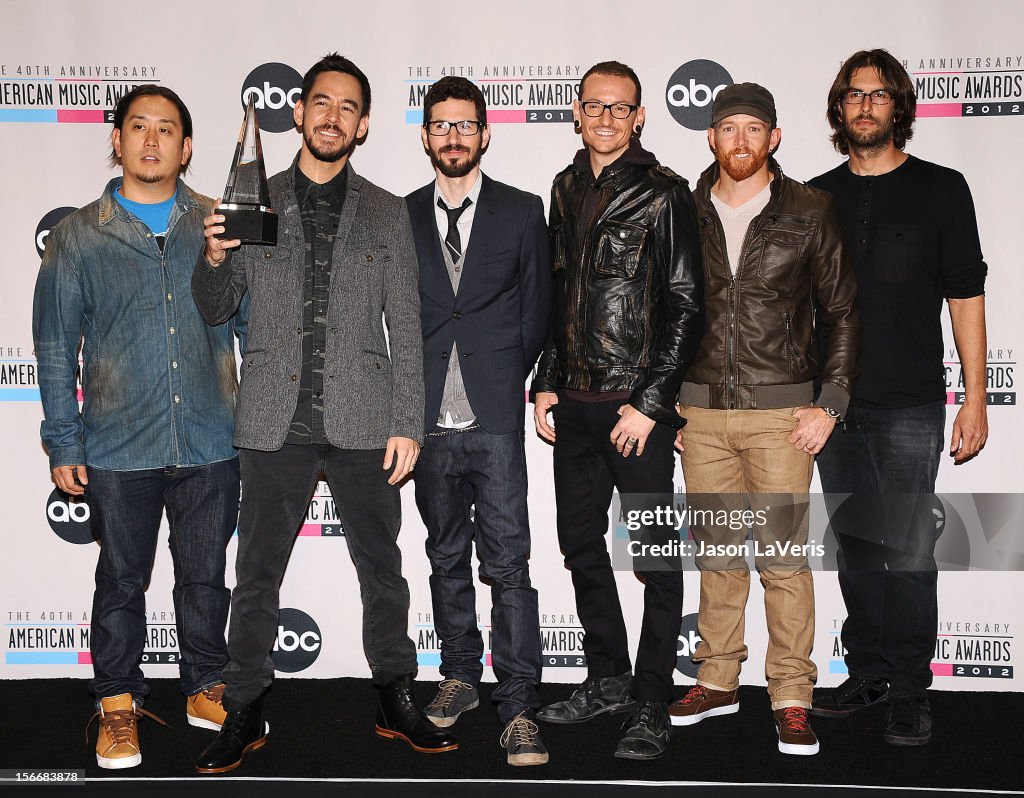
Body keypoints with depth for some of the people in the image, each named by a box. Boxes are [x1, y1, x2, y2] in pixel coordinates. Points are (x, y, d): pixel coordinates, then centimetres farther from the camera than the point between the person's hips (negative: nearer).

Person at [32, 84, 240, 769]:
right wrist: (63, 443, 0)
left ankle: (207, 690, 31)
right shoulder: (79, 236, 2)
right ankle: (119, 705, 28)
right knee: (122, 582, 11)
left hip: (212, 444, 1)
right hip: (119, 450, -1)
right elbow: (55, 345, 4)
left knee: (206, 576, 13)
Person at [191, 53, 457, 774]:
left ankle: (397, 703, 25)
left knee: (383, 570, 9)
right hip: (275, 422, 0)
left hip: (362, 420, 0)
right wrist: (214, 259, -10)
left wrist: (407, 424, -2)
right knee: (257, 575, 7)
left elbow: (406, 329, 5)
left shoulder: (388, 214, 8)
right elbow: (216, 310, 12)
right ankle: (245, 715, 21)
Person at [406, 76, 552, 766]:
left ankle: (519, 707, 1)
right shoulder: (401, 217, 10)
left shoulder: (522, 211, 5)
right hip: (430, 418, 3)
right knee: (447, 558, 14)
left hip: (495, 417, -3)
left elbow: (537, 309, 8)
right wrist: (414, 394, 6)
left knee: (508, 564, -5)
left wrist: (507, 376, 7)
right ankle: (461, 675, 29)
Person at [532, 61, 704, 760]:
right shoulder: (567, 190, 13)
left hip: (639, 404, -6)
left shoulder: (663, 193, -6)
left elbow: (687, 306, -10)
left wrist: (649, 402, -14)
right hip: (575, 403, 7)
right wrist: (548, 383, 12)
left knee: (655, 555, 1)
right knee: (582, 543, 14)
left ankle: (651, 704, 11)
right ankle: (608, 677, 30)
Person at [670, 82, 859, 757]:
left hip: (780, 409, -2)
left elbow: (845, 311, 4)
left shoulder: (809, 212, 0)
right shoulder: (686, 212, 6)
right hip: (701, 408, 3)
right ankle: (718, 681, 24)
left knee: (784, 556, -2)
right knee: (717, 552, 11)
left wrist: (830, 403, -3)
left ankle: (793, 698, 10)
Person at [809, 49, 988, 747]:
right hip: (833, 403, 3)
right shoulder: (817, 198, 11)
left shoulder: (941, 189, 3)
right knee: (855, 546, 10)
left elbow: (966, 296, 0)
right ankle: (867, 675, 22)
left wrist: (975, 399, -6)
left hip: (909, 407, -3)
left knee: (908, 549, -4)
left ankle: (910, 690, 9)